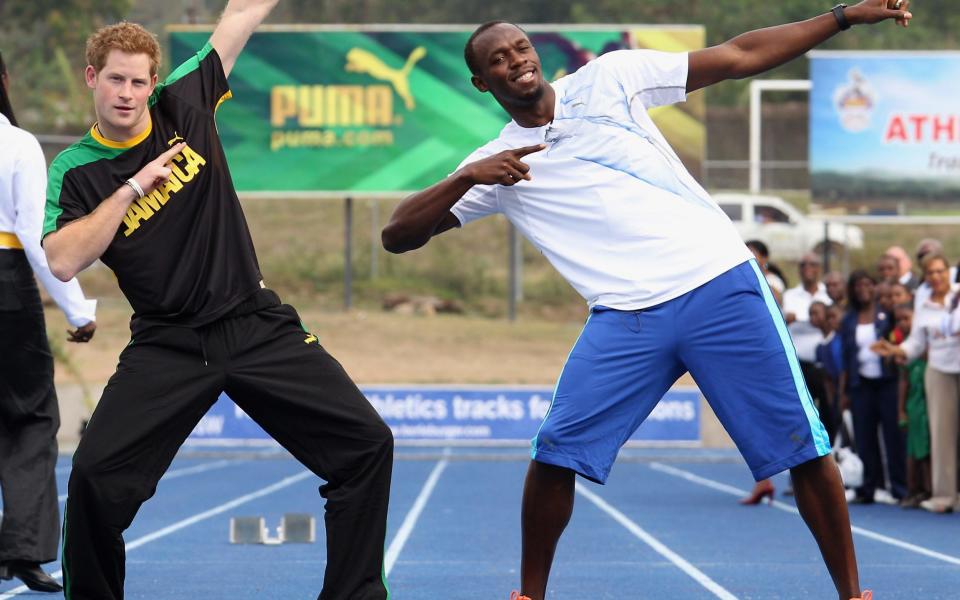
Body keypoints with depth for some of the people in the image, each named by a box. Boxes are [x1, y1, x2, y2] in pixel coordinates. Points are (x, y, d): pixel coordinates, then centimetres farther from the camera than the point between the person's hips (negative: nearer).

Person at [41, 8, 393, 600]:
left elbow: (246, 12, 5)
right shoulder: (76, 171, -1)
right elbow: (62, 260, -17)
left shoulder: (183, 104, 3)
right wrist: (132, 188, -17)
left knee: (368, 443, -8)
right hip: (167, 346, -2)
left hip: (259, 328, 2)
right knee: (95, 474, -17)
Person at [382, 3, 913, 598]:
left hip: (720, 281, -1)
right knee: (556, 453, -10)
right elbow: (398, 234, 4)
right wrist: (467, 179, -12)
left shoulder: (606, 79, 8)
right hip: (627, 318, 1)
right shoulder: (495, 164, 10)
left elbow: (738, 57, 10)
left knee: (803, 450, -5)